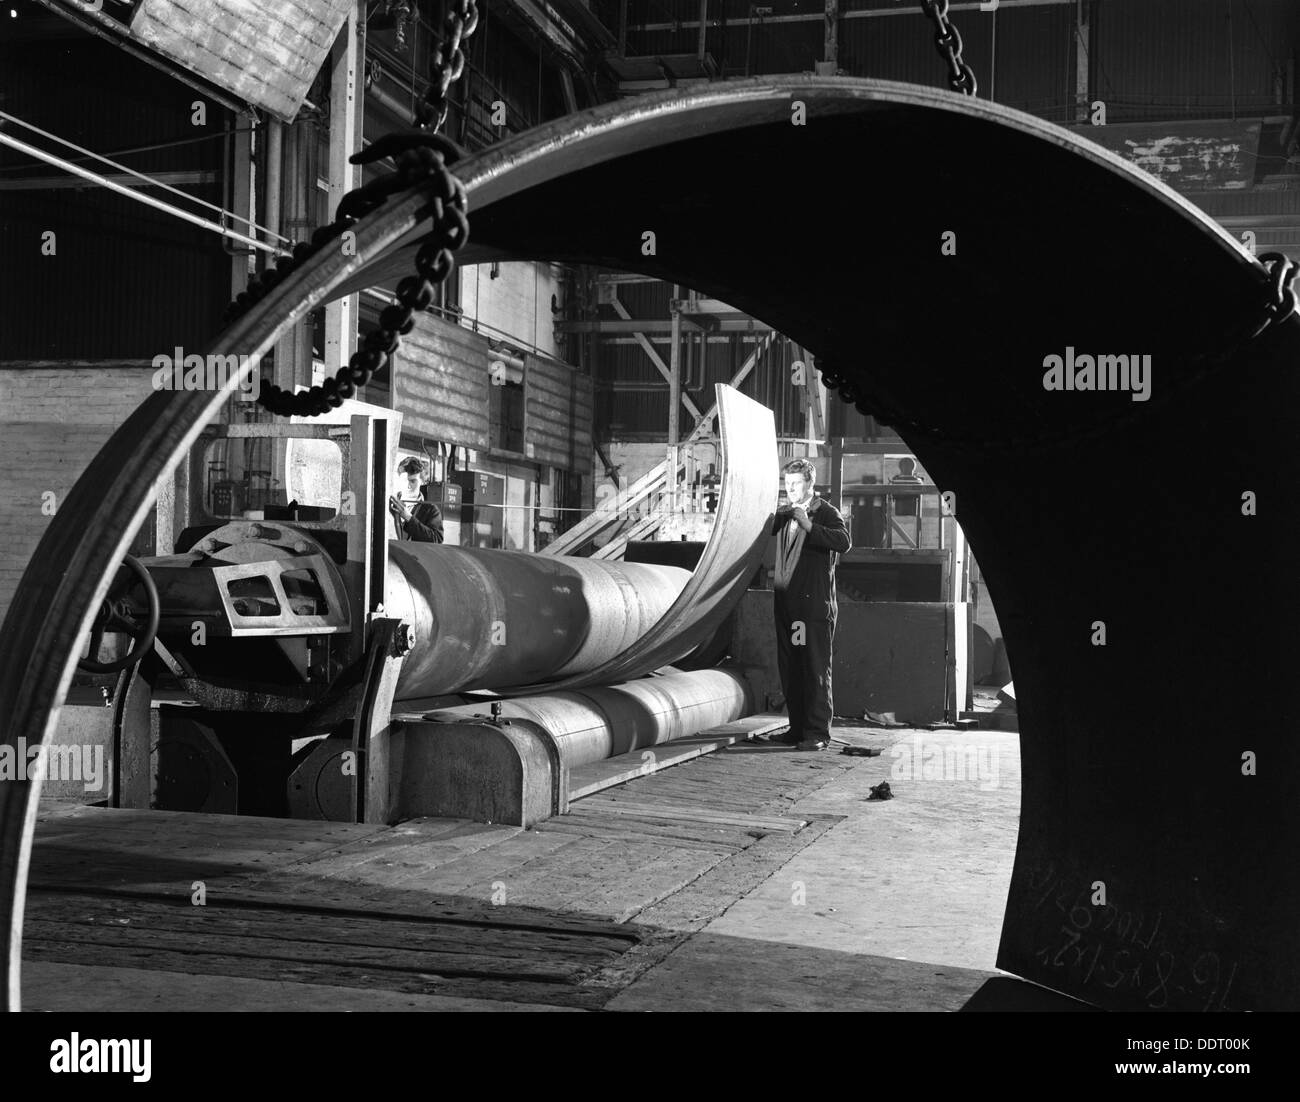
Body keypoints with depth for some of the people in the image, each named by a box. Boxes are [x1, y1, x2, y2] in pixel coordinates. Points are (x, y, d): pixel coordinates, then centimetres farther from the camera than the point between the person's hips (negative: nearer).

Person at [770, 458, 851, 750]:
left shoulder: (826, 513, -2)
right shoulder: (783, 515, 17)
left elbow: (844, 542, -19)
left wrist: (809, 525, -24)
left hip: (815, 604, -6)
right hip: (786, 603, 6)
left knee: (816, 669, -5)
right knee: (789, 669, 9)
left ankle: (818, 733, -3)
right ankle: (798, 728, 17)